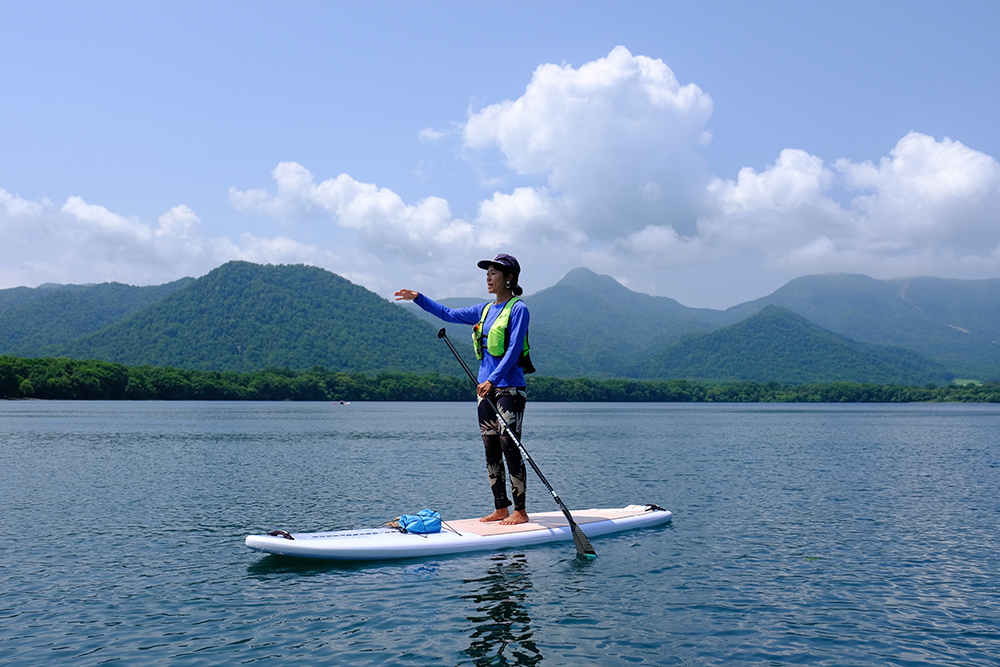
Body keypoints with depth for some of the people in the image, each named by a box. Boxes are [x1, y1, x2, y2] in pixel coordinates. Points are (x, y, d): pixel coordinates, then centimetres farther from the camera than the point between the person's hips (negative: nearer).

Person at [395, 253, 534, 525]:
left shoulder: (518, 309, -7)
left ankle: (520, 511, -1)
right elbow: (449, 314, 26)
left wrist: (493, 380, -24)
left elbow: (514, 350, -16)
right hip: (486, 387, 8)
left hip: (509, 388, -8)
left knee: (510, 447, -8)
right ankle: (501, 509, 14)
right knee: (491, 450, 7)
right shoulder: (485, 310, 16)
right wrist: (418, 298, 21)